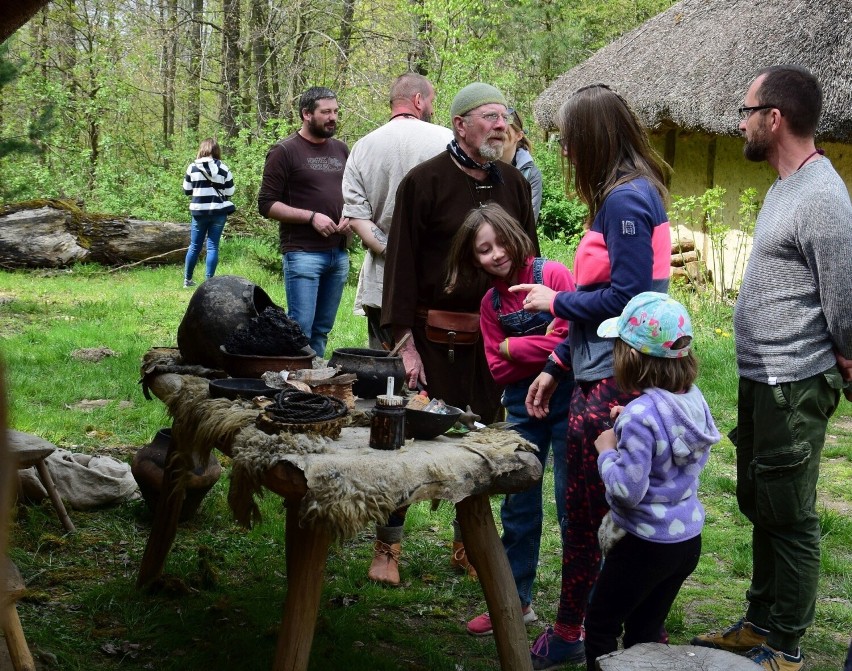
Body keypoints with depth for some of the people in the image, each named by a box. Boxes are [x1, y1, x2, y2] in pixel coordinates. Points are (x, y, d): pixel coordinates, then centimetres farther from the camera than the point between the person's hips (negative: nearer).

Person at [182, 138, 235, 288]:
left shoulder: (193, 167, -2)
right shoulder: (223, 168, -2)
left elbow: (187, 190, 5)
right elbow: (230, 192, 2)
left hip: (199, 211, 1)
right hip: (219, 211, -1)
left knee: (194, 246, 12)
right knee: (213, 246, 3)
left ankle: (187, 280, 22)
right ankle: (208, 281, -1)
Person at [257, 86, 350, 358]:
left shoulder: (340, 150, 14)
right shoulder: (285, 151, -4)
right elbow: (267, 204, -7)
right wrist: (311, 217, -15)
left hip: (339, 252, 6)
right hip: (303, 253, -6)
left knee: (322, 330, 11)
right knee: (300, 329, -8)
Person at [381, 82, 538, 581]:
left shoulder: (514, 184, 8)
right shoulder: (425, 181, -7)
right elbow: (402, 263, -8)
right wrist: (405, 341, -12)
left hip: (495, 338, 5)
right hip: (436, 337, -5)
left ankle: (467, 547, 27)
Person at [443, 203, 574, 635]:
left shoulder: (553, 275, -10)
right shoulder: (490, 303, 5)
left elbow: (570, 337, -18)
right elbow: (499, 371, 2)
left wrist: (511, 347, -9)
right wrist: (543, 348, -12)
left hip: (566, 399, -5)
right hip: (523, 406, 5)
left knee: (572, 503, 0)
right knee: (519, 505, 11)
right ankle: (517, 601, 24)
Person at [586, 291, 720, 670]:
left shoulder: (640, 417, -26)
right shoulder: (693, 397, -2)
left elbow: (628, 490, -26)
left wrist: (607, 451, -11)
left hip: (646, 545, -8)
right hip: (689, 539, 8)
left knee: (601, 626, 11)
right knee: (645, 631, 20)